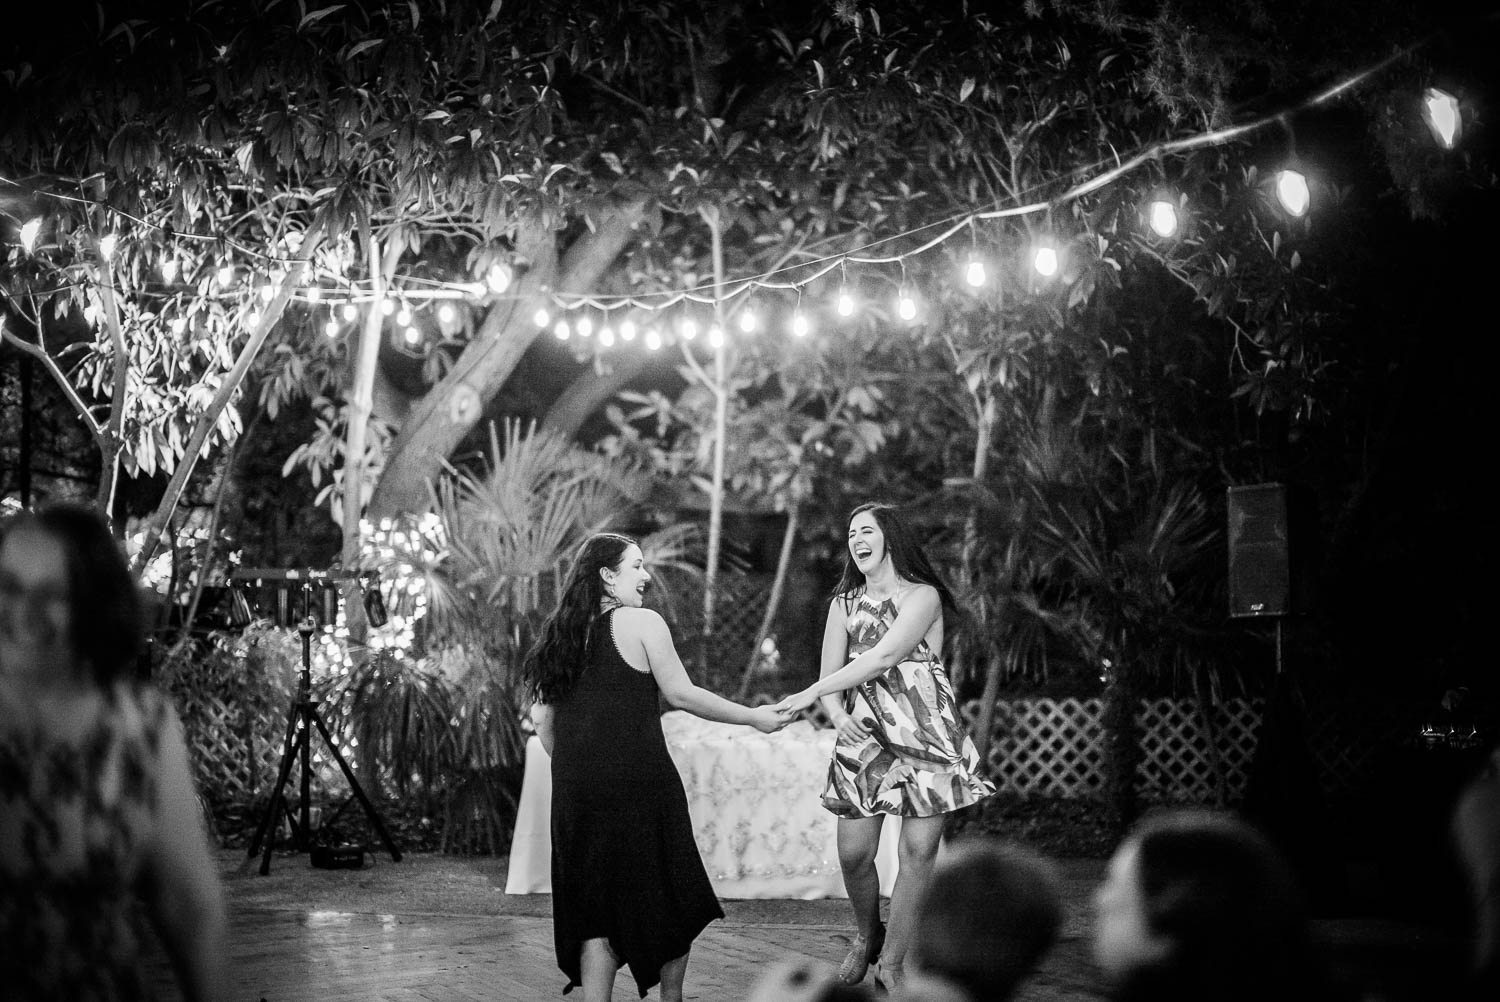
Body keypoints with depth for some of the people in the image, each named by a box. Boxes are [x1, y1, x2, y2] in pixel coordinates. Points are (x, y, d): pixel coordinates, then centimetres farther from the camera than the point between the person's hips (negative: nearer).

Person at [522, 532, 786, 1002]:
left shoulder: (558, 633, 11)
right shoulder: (642, 623, -6)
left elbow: (541, 717, 11)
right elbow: (681, 694, -6)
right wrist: (754, 717, 4)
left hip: (576, 788, 5)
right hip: (638, 782, -5)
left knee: (595, 910, 10)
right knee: (670, 901, 12)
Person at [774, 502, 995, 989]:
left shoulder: (922, 595, -3)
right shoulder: (845, 603, 13)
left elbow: (882, 659, -14)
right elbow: (831, 672, 10)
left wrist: (810, 694, -17)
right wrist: (838, 715, -12)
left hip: (924, 731, -3)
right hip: (864, 732, 3)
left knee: (917, 852, -6)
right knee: (853, 852, -5)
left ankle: (892, 962, 6)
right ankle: (867, 933, 24)